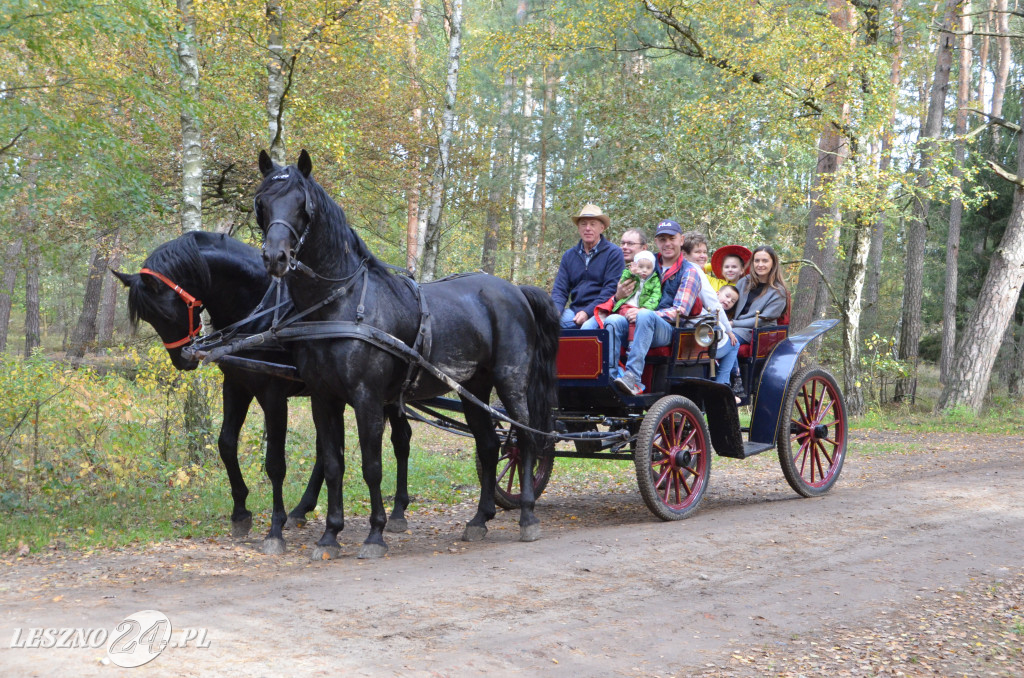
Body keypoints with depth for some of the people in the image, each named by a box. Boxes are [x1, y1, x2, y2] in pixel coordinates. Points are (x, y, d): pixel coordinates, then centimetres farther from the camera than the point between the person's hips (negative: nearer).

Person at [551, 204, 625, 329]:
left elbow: (612, 289, -7)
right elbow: (560, 288, 13)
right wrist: (556, 310, -10)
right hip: (574, 311, 4)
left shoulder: (613, 253, 2)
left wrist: (588, 312, -18)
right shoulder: (569, 255, 18)